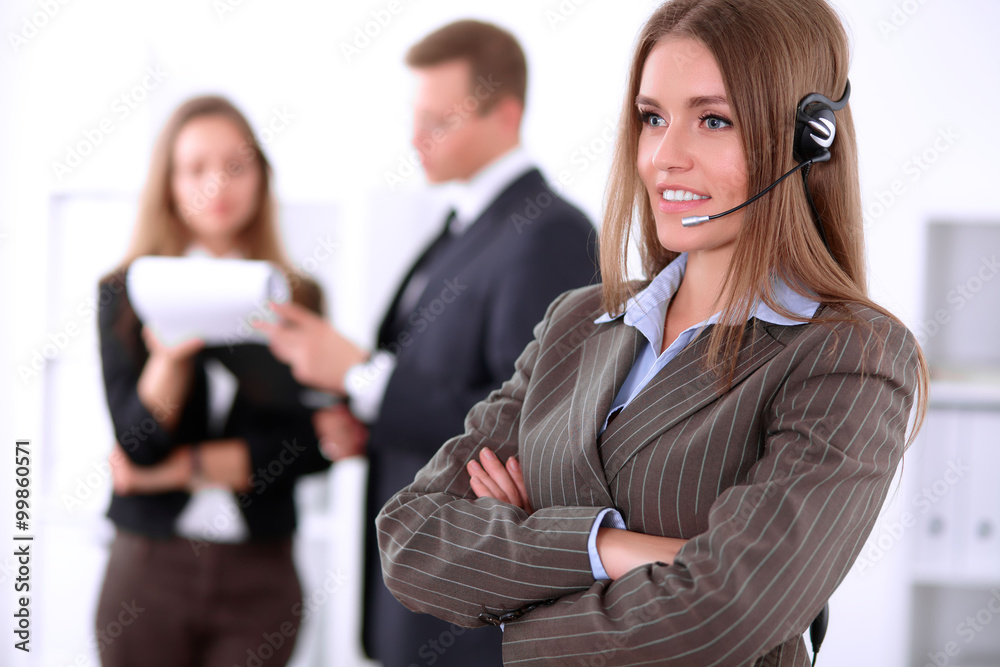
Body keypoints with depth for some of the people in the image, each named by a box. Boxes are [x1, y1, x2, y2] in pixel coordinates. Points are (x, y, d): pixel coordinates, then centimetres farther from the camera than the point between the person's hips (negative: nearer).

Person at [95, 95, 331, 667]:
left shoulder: (298, 299, 4)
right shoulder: (125, 294, 0)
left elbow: (314, 444, -3)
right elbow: (139, 444, -8)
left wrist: (185, 467, -8)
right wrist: (170, 357, -26)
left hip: (261, 576, 1)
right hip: (150, 570, -1)